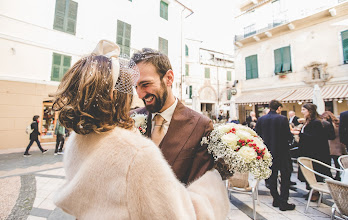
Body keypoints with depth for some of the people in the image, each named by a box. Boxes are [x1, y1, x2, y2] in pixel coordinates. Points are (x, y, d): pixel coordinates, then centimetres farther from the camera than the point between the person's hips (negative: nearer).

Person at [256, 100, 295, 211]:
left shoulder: (260, 119, -3)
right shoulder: (282, 119, -13)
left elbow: (257, 136, 0)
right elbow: (288, 136, -10)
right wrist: (292, 134, 11)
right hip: (282, 152, -3)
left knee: (272, 177, 15)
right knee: (285, 176, 11)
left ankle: (276, 200, 26)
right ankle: (283, 203, 14)